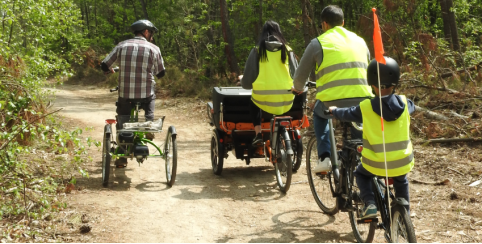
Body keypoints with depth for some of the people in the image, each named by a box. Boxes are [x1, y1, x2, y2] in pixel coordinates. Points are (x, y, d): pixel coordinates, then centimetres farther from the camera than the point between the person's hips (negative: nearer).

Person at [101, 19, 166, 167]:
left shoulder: (122, 46, 3)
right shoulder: (153, 49, -1)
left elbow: (104, 65, 3)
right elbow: (161, 73, 6)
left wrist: (111, 71, 27)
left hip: (125, 95, 1)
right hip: (145, 95, -1)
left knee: (122, 126, 17)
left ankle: (122, 157, 16)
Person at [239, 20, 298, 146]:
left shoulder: (257, 51, 1)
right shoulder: (287, 50, 5)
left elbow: (247, 82, 3)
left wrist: (242, 79, 26)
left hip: (264, 100, -1)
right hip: (286, 103, 1)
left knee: (253, 103, 32)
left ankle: (258, 133, 15)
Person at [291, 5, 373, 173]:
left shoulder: (318, 43, 4)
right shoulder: (359, 40, 18)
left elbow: (301, 74, 10)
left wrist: (298, 88, 32)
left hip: (333, 102, -3)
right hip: (363, 102, 3)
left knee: (319, 114, 30)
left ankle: (324, 158, 17)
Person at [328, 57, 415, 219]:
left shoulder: (366, 108, -13)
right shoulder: (404, 103, -5)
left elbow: (347, 114, 5)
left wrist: (334, 110, 27)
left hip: (376, 164, -3)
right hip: (403, 163, 3)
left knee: (360, 174, 27)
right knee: (401, 182, 34)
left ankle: (369, 203, 6)